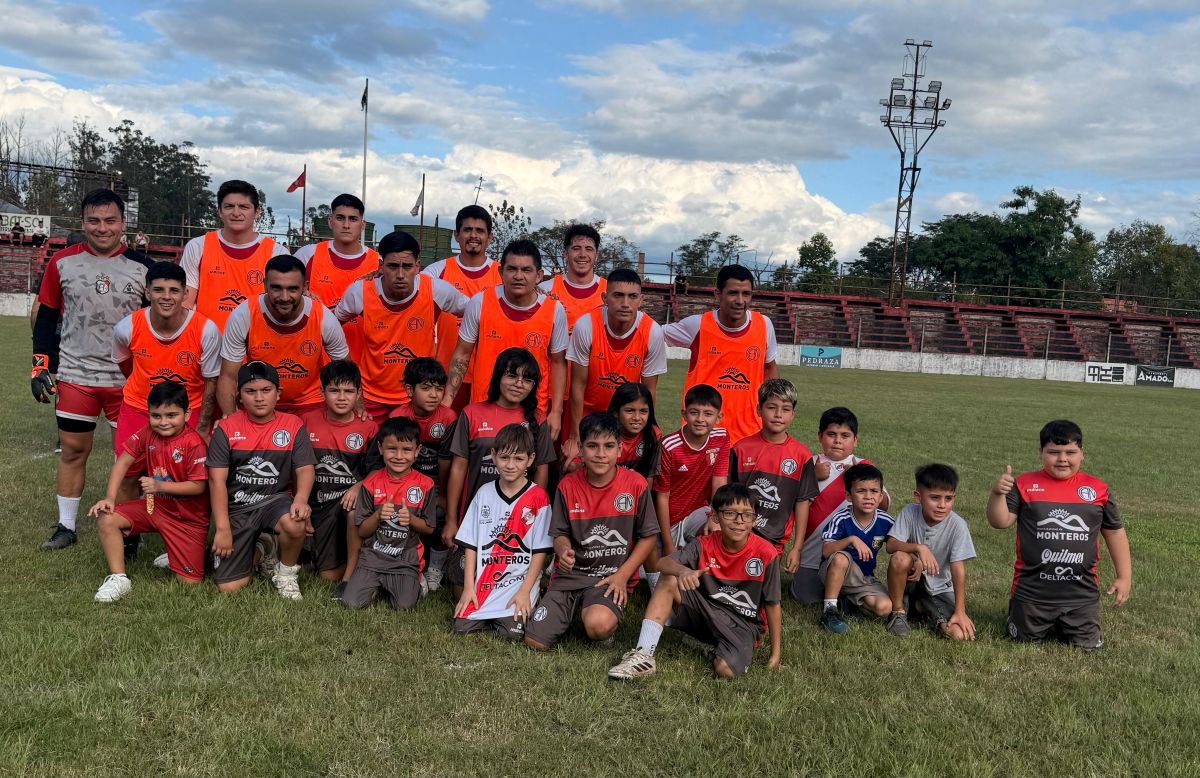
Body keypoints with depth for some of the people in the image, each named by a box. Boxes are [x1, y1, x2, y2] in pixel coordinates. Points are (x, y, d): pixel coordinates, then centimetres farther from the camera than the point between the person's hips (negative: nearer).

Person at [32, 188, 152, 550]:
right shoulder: (62, 262, 2)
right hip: (75, 376, 1)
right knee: (73, 451, 9)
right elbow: (46, 317, 9)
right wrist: (41, 366, 2)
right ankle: (66, 527, 22)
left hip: (130, 379, -1)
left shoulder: (142, 267, -1)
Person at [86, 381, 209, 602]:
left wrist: (159, 486, -26)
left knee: (190, 581, -9)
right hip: (154, 505, 5)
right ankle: (118, 578, -5)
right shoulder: (147, 433, -5)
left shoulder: (194, 443, -23)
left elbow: (199, 486, -22)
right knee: (107, 519, -17)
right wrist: (109, 498, -12)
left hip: (187, 518, -5)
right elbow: (124, 461, -2)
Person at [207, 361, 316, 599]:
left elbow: (304, 469, -6)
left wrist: (301, 499, -28)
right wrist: (223, 528, -13)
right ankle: (255, 550, 29)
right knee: (228, 587, -6)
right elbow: (217, 479, -7)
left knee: (296, 524, -38)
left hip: (275, 499, 0)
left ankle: (286, 572, -4)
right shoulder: (226, 428, -4)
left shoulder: (293, 425, -2)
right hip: (236, 507, 1)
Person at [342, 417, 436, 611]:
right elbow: (362, 531, 1)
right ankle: (376, 585, 16)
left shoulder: (425, 485, -4)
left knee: (404, 606, -18)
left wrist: (411, 519, -17)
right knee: (351, 603, -14)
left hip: (406, 560, -1)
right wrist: (378, 515, -18)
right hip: (372, 556, 1)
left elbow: (429, 528, 3)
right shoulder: (371, 484, -2)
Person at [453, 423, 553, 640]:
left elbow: (541, 551, -4)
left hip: (519, 581, -3)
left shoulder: (538, 498, -4)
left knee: (512, 632, -21)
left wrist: (525, 591, -10)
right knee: (462, 627, -12)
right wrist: (468, 587, -1)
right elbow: (471, 544, 6)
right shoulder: (484, 493, 6)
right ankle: (489, 613, 17)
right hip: (483, 582, 3)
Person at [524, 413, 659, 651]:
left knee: (599, 626, -34)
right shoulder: (567, 485, -1)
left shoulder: (636, 485, -6)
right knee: (535, 642, -9)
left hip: (613, 577, -3)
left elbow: (648, 536, 1)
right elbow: (561, 533, 8)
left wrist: (622, 575, -8)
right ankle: (573, 611, 22)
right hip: (571, 573, 3)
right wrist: (563, 549, -16)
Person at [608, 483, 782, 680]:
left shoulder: (766, 554, -14)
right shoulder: (704, 545, -7)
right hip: (705, 611, 3)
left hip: (743, 624, -3)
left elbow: (772, 605, -7)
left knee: (727, 670, -32)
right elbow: (663, 563, -20)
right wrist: (682, 571, -44)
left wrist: (775, 653, -5)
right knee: (669, 581, -20)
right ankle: (643, 655, -21)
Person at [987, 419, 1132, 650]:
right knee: (1026, 641, 11)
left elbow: (1114, 531, 10)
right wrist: (998, 493, -28)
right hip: (1032, 590, -1)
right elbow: (1000, 522, -10)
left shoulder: (1098, 489, 2)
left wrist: (1124, 577, 9)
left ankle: (1065, 623, 35)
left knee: (1086, 646, 6)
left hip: (1081, 591, 2)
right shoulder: (1024, 484, -4)